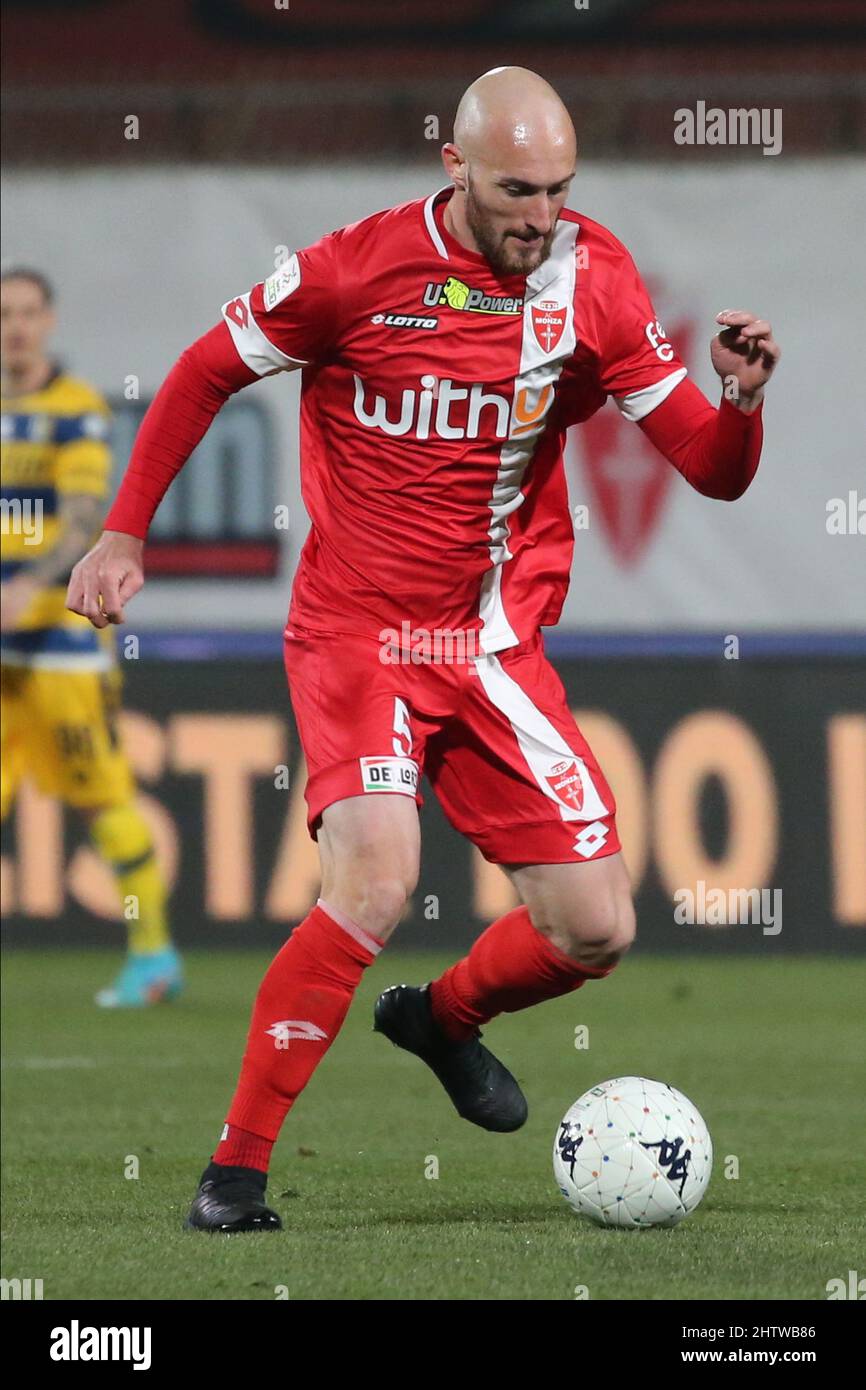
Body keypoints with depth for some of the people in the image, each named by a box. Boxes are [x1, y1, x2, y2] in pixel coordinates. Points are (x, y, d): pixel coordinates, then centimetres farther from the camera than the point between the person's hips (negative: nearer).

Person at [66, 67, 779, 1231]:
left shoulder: (593, 281, -3)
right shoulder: (358, 270, -12)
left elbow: (713, 472, -1)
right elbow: (207, 373, 4)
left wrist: (741, 401, -22)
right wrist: (125, 532, 3)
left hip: (499, 645, 4)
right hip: (358, 633, -4)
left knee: (596, 931, -3)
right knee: (377, 883, -25)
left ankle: (444, 1017, 31)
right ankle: (237, 1165, -13)